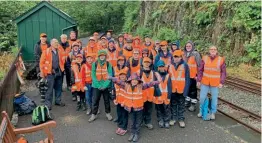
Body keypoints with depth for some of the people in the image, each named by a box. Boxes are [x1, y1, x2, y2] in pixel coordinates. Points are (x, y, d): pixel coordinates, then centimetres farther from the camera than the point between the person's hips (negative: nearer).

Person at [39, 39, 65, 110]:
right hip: (50, 72, -5)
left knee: (58, 87, 13)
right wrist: (42, 72, -8)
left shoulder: (59, 51, 7)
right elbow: (42, 62, -6)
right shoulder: (46, 51, -8)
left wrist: (62, 68, 12)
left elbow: (61, 60, 18)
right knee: (50, 88, -3)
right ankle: (48, 103, 7)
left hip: (58, 72, 5)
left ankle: (58, 101, 28)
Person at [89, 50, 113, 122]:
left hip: (106, 86, 0)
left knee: (107, 100, 13)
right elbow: (93, 75, -6)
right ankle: (93, 114, 19)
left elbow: (110, 75, -7)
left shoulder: (108, 64, -3)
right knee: (95, 101, 4)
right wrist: (98, 85, -14)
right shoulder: (94, 64, -2)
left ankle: (108, 113, 30)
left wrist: (105, 85, -16)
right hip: (96, 86, 0)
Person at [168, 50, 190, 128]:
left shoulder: (185, 65, -9)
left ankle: (181, 119, 23)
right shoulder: (170, 65, 1)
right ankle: (173, 118, 28)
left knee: (181, 105, 11)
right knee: (173, 104, 15)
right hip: (172, 89, 3)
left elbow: (187, 79, -9)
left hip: (181, 89, -3)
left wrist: (186, 90, -13)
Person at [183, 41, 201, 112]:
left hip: (193, 75, -5)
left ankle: (193, 104, 14)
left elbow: (199, 65, -12)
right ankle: (187, 101, 33)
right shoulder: (184, 54, 6)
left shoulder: (196, 54, -11)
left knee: (193, 89, 4)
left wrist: (198, 74, -14)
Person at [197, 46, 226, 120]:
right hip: (205, 82, 1)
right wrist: (199, 80, 1)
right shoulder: (205, 58, -1)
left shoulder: (221, 60, -4)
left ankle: (213, 113, 25)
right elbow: (200, 70, 3)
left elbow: (223, 72, -1)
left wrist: (221, 82, -7)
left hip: (215, 83, -1)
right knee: (202, 97, 8)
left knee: (214, 98, 8)